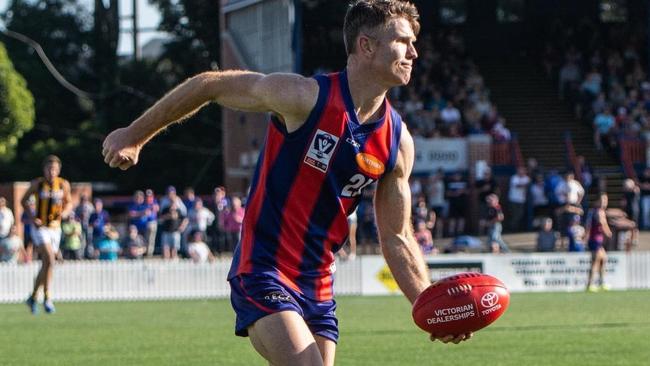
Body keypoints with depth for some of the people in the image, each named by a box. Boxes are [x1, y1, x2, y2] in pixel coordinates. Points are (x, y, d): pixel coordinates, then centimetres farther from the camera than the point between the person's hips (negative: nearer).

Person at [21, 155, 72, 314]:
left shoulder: (64, 185, 0)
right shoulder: (37, 183, -6)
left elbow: (68, 203, 12)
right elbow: (24, 201, 5)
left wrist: (64, 212, -11)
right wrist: (32, 217, -9)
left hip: (55, 228, 4)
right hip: (40, 227, -4)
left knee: (46, 265, 10)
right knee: (49, 260, -22)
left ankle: (33, 297, 28)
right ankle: (47, 298, -18)